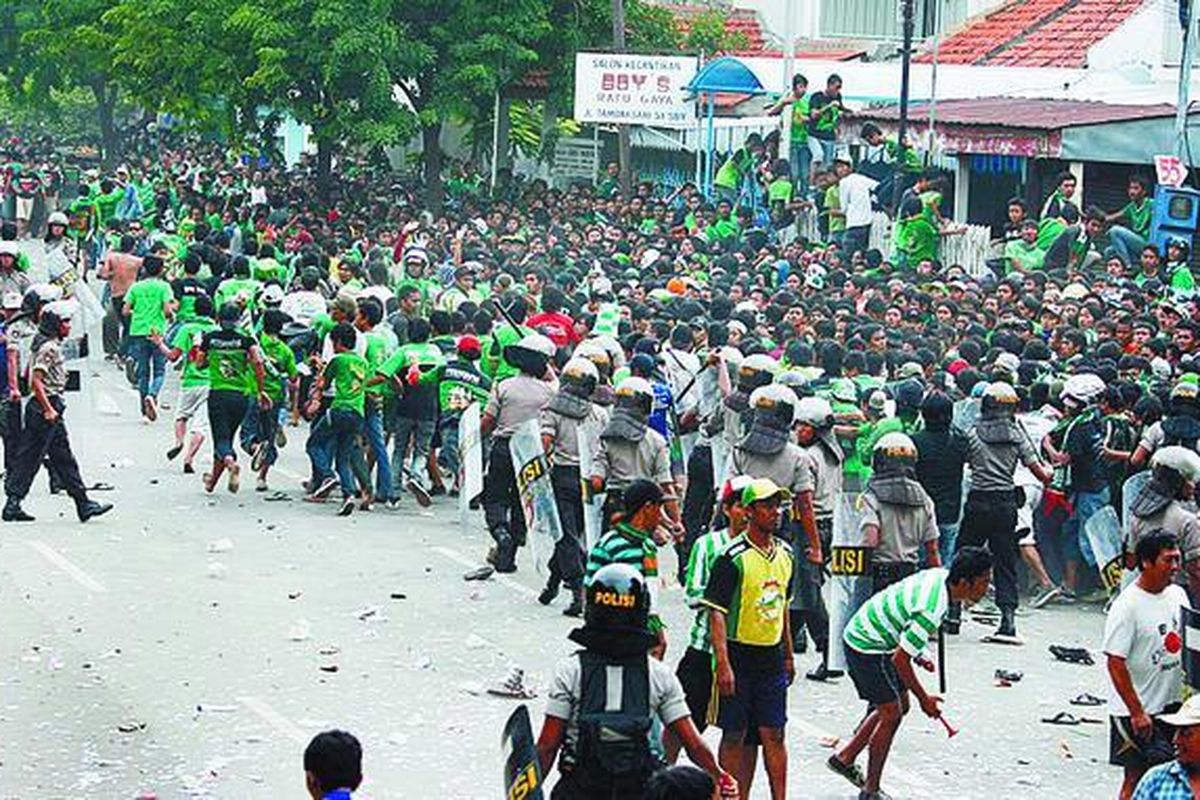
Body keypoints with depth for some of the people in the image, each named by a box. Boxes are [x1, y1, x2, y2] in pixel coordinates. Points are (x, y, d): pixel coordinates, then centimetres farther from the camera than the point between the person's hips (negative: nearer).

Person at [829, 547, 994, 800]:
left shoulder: (940, 576, -6)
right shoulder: (932, 611, -33)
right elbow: (900, 659, -28)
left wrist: (917, 653, 16)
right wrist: (923, 699, -15)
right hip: (867, 646, -10)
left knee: (900, 705, 16)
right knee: (891, 713, -4)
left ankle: (845, 758, 28)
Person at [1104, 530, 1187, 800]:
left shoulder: (1178, 595, 5)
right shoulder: (1127, 606, -18)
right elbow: (1115, 664, -20)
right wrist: (1137, 713, -21)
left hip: (1172, 704, 7)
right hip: (1136, 709, -7)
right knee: (1136, 778, 0)